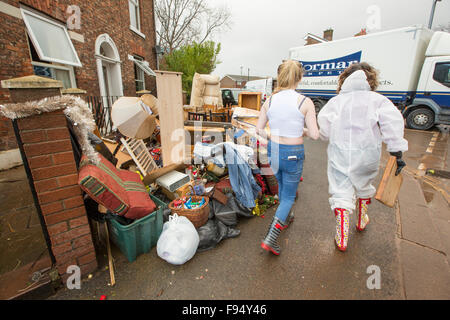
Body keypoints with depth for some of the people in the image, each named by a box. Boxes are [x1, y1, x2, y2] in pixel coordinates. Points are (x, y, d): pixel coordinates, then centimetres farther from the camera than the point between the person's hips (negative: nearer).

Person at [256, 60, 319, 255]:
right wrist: (303, 130, 8)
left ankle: (286, 218, 52)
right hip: (293, 153, -4)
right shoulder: (305, 102, -14)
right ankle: (270, 238, 6)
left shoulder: (269, 101, -4)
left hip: (273, 151, 4)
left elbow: (259, 129, 0)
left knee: (282, 185, 29)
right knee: (289, 196, 13)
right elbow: (315, 135, -13)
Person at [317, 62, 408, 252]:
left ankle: (341, 239, 6)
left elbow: (323, 121, -5)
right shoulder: (377, 99, 2)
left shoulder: (336, 100, 4)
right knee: (364, 186, 25)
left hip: (339, 153, -1)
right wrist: (397, 151, -9)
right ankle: (362, 221, 47)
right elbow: (393, 121, -9)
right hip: (367, 153, 1)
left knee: (341, 191, 3)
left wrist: (327, 137, 14)